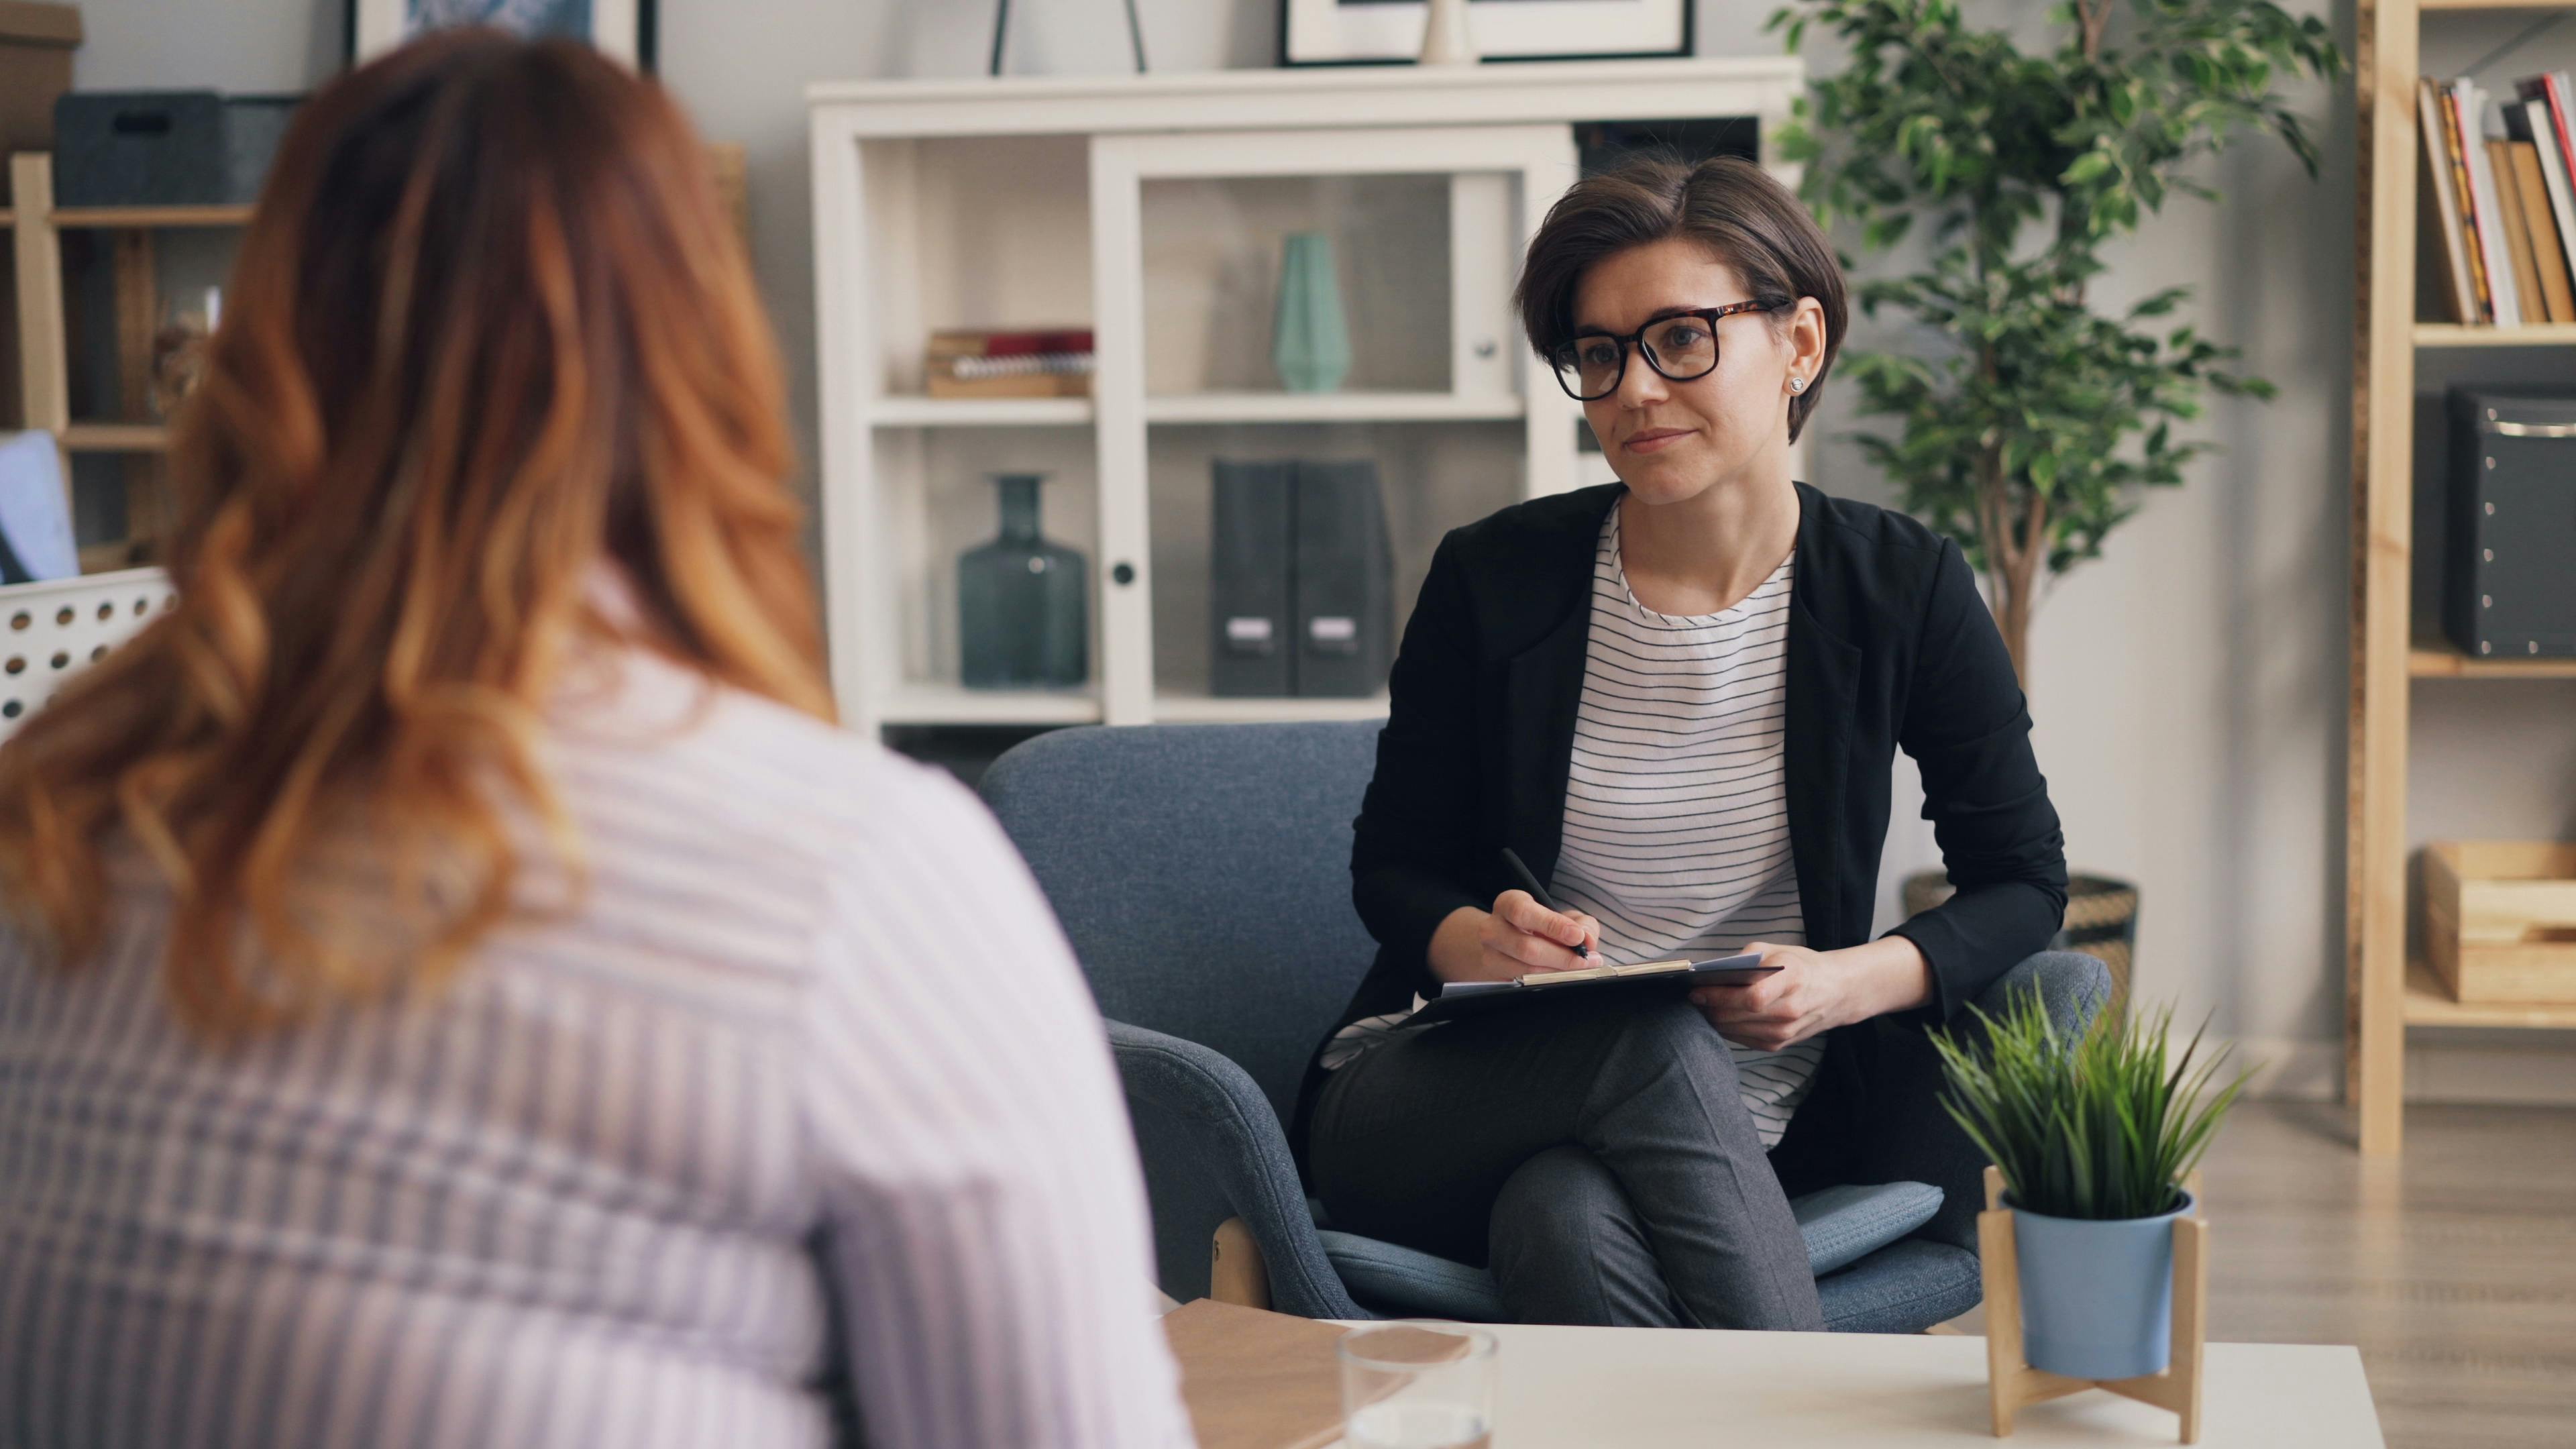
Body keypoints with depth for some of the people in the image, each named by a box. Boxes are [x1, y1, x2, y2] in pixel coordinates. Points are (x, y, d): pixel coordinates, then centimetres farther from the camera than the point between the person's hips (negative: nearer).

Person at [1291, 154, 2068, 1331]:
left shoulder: (1902, 590, 0)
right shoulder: (1495, 581, -1)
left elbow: (2024, 881, 6)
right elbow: (1394, 866, 10)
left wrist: (1855, 983, -15)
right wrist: (1479, 944, -15)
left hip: (1741, 1124, -1)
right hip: (1443, 1093, 1)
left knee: (1570, 1218, -37)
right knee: (1656, 1039, -35)